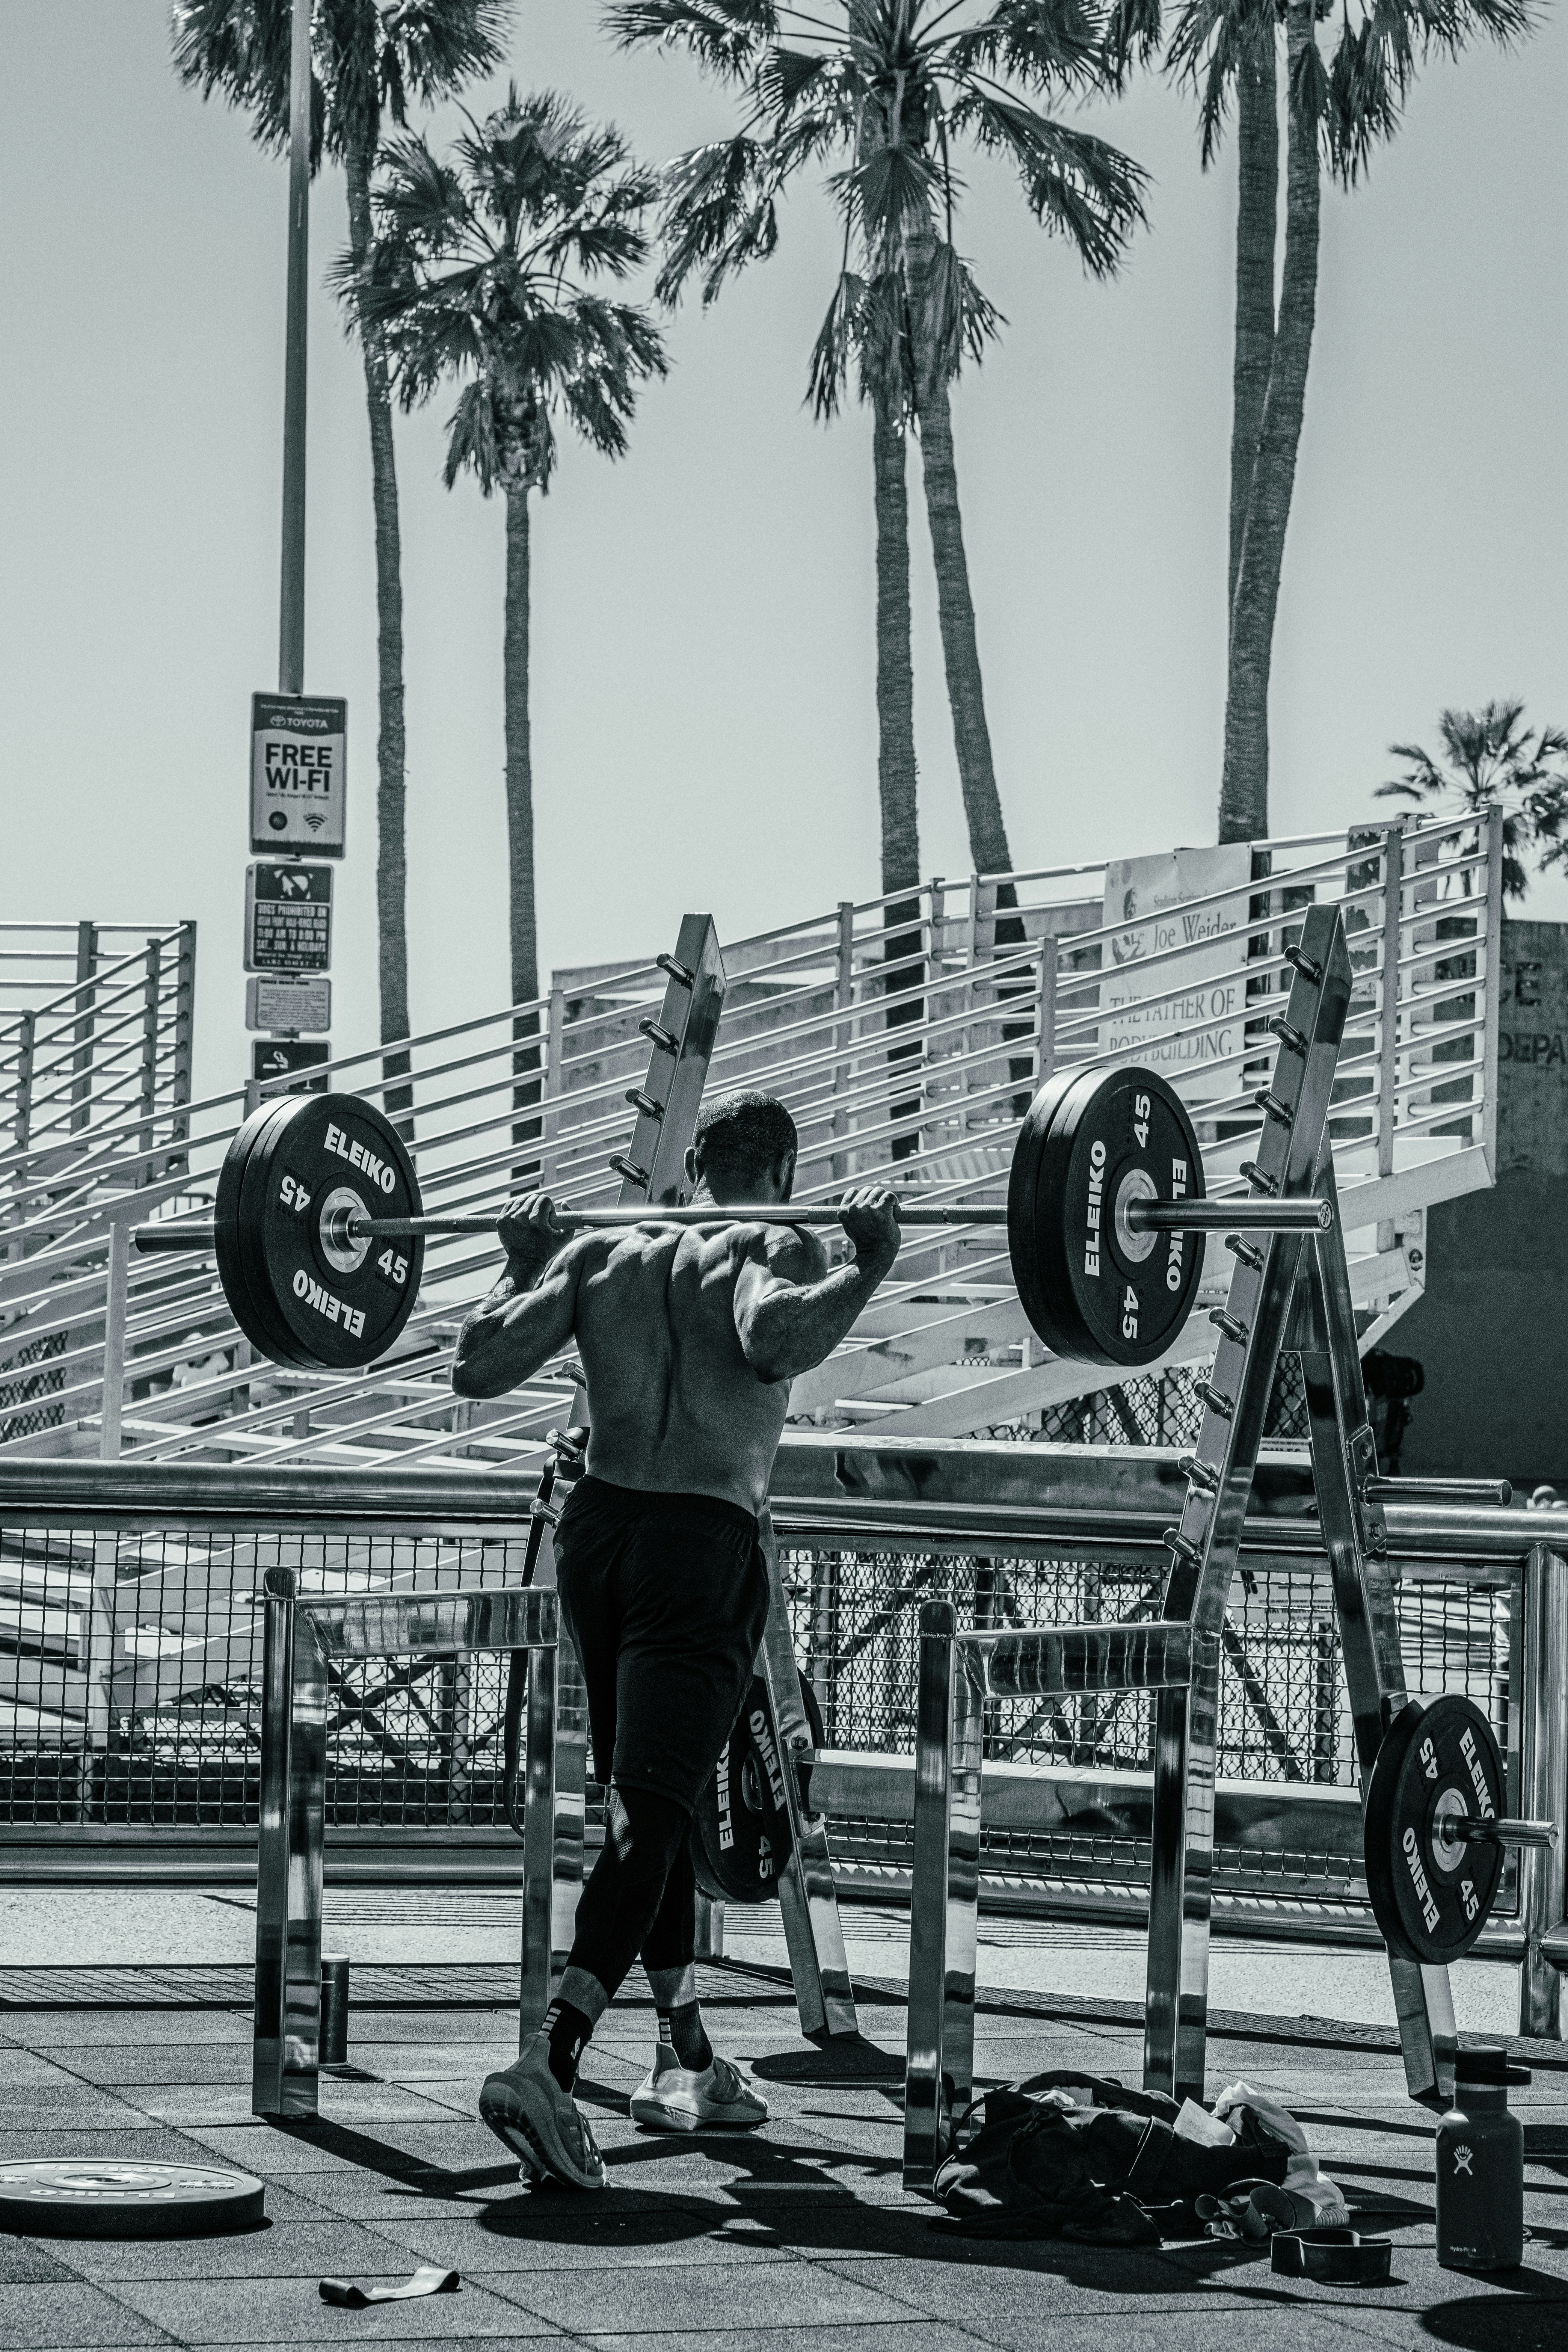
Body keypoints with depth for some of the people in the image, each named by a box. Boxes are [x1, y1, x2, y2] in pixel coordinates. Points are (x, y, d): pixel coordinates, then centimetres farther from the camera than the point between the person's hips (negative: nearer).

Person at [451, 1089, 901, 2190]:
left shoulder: (602, 1249, 13)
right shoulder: (773, 1247, -2)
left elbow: (479, 1367, 5)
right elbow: (777, 1338, -25)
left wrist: (527, 1266, 20)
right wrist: (870, 1263, -13)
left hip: (598, 1530, 6)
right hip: (703, 1542, -6)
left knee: (654, 1801, 20)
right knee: (650, 1815, -11)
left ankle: (688, 2060, 29)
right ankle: (548, 2068, -25)